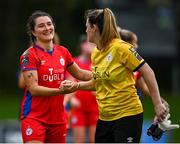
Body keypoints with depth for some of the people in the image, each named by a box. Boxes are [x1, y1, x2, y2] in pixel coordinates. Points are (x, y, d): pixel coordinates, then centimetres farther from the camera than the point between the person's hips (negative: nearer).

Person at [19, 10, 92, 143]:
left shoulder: (62, 52, 9)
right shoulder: (29, 55, -9)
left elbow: (80, 74, 24)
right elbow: (34, 89, -16)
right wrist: (61, 90, -25)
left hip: (58, 117, 6)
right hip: (34, 117, -6)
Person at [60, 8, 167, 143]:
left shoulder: (120, 48, -14)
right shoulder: (95, 53, 9)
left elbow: (148, 73, -12)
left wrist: (158, 104, -14)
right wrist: (76, 85, 6)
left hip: (127, 115, -8)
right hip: (105, 117, 8)